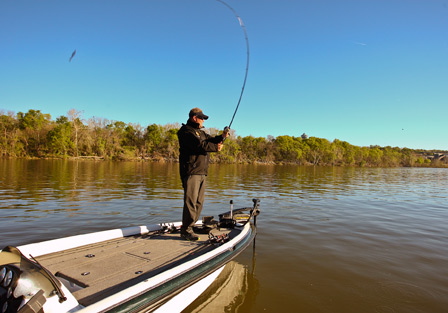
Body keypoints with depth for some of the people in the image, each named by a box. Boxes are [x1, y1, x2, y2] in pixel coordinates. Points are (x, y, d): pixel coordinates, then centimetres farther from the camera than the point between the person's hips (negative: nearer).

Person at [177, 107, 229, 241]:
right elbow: (200, 145, -20)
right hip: (191, 172, -10)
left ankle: (190, 226, 21)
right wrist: (216, 147, -8)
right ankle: (186, 230, -4)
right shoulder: (186, 131, -7)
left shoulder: (200, 132, 25)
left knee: (199, 201, 12)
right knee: (191, 201, -10)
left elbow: (210, 140, 20)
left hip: (201, 172, 10)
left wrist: (221, 137, 0)